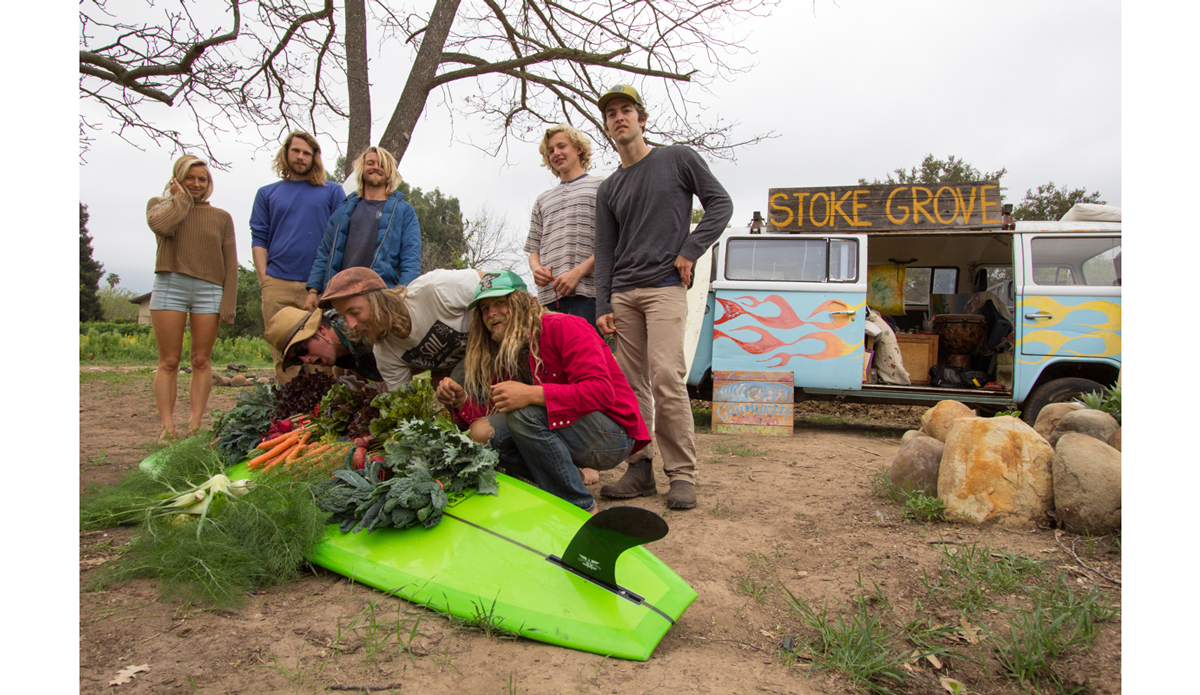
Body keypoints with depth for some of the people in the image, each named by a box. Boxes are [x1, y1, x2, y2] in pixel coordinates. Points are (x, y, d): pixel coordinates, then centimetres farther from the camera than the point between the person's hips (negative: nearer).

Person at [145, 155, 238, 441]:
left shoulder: (221, 217, 14)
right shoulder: (159, 204, 14)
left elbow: (230, 265, 9)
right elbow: (162, 225, -12)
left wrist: (227, 305, 0)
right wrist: (181, 197, 4)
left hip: (209, 290, 1)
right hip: (169, 287, 0)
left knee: (201, 361, -1)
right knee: (168, 361, -4)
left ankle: (195, 425, 0)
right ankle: (167, 427, -3)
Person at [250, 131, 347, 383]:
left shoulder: (332, 191, 13)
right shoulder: (267, 194, 18)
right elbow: (259, 239, 13)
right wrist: (264, 279, -1)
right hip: (278, 285, 2)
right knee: (283, 354, 1)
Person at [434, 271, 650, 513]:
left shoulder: (566, 328, -12)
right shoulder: (504, 355, 12)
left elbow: (601, 391, -25)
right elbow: (493, 413, 8)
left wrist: (532, 394, -33)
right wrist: (461, 401, -12)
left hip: (613, 434, -7)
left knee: (524, 414, -30)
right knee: (483, 434, -11)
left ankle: (582, 509, -18)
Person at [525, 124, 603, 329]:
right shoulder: (543, 201, 28)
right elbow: (533, 248, 24)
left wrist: (578, 272, -12)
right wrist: (536, 267, 0)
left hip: (585, 292, -5)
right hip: (548, 295, 5)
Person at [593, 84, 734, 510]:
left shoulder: (678, 159, 9)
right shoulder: (608, 190, 19)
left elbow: (720, 204, 6)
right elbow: (605, 252, 14)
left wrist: (690, 251, -6)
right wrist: (603, 306, 4)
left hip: (665, 287, -5)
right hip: (623, 294, 5)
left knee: (666, 378, -16)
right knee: (631, 384, 2)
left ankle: (682, 474, -8)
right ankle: (640, 471, 8)